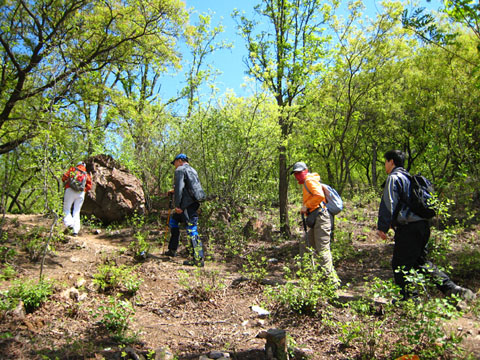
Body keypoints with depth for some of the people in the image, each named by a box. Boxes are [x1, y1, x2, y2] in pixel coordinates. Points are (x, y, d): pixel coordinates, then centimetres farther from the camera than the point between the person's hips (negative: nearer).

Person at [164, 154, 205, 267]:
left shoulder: (180, 170, -4)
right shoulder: (193, 170, 23)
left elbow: (179, 187, -16)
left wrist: (177, 205, -17)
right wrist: (174, 191, 41)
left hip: (187, 205, -10)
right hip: (194, 203, 10)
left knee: (191, 230, -9)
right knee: (173, 220, 23)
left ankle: (198, 259, -9)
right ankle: (172, 250, 26)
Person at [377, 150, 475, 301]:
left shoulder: (393, 178, -8)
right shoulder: (409, 177, 21)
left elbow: (388, 204, -17)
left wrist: (382, 227, -15)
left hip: (408, 228, -9)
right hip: (423, 226, 9)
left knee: (400, 264, 1)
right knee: (420, 261, 18)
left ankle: (409, 297, 7)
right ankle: (451, 288, 14)